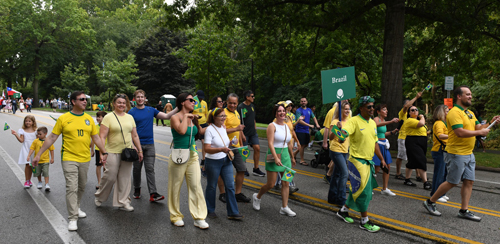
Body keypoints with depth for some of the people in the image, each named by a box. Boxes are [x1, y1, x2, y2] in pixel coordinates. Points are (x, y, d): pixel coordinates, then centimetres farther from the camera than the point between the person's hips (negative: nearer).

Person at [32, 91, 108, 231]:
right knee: (72, 188, -7)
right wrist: (38, 155, -2)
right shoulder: (63, 118, -5)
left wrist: (104, 152, 8)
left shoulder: (89, 119, 5)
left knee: (81, 187, 16)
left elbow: (96, 138, 11)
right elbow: (51, 138, -2)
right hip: (69, 158, -4)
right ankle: (73, 218, 2)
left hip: (85, 159, 4)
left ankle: (76, 208, 38)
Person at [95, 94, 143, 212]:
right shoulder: (108, 117, -4)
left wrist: (140, 150, 12)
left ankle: (123, 202, 17)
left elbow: (135, 136, 16)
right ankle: (99, 197, 25)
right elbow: (102, 136, -9)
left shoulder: (130, 117, 12)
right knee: (110, 177, -1)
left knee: (125, 178, 7)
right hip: (112, 152, -4)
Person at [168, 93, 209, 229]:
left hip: (192, 156, 6)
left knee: (196, 186, 2)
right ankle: (176, 216, 23)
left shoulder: (193, 118, 11)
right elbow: (181, 131, -28)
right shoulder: (175, 117, -9)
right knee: (176, 188, 7)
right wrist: (185, 117, -15)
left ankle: (199, 218, 9)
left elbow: (200, 131, 25)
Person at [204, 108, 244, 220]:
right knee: (211, 187, 9)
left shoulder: (223, 128, 8)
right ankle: (210, 211, 27)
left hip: (226, 160, 7)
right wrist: (221, 149, -33)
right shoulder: (210, 129, -15)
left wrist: (228, 149, 11)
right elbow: (207, 148, -22)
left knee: (230, 185, 3)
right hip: (213, 162, -6)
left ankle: (233, 213, 10)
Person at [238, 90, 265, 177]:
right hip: (245, 133, -7)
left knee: (257, 148, 0)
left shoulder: (252, 106, 10)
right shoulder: (241, 107, -13)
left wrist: (255, 127, 16)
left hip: (253, 132, 7)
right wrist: (241, 134, -19)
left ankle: (256, 169, 10)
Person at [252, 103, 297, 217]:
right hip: (274, 156, -6)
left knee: (285, 183, 4)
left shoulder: (287, 126, 11)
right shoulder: (272, 126, -9)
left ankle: (284, 207, 11)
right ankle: (257, 197, 25)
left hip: (285, 156, 7)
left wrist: (292, 157, 24)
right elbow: (270, 143, -19)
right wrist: (276, 158, -29)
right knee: (270, 184, -2)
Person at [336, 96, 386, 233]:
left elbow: (374, 142, 19)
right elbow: (344, 132, -32)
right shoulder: (354, 121, -14)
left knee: (358, 189, 15)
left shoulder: (372, 123, 11)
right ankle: (364, 221, 7)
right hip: (357, 160, -8)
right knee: (364, 191, -5)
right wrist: (340, 129, -56)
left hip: (368, 161, 8)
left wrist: (382, 159, 20)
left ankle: (343, 211, 32)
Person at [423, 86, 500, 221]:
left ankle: (464, 211, 15)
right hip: (456, 154, -9)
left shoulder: (470, 113, 16)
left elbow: (478, 127, 15)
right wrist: (480, 132, -17)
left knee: (469, 181, 8)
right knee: (452, 182, -2)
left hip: (469, 154, 9)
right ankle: (430, 202, 11)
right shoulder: (454, 112, -15)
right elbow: (460, 132, -24)